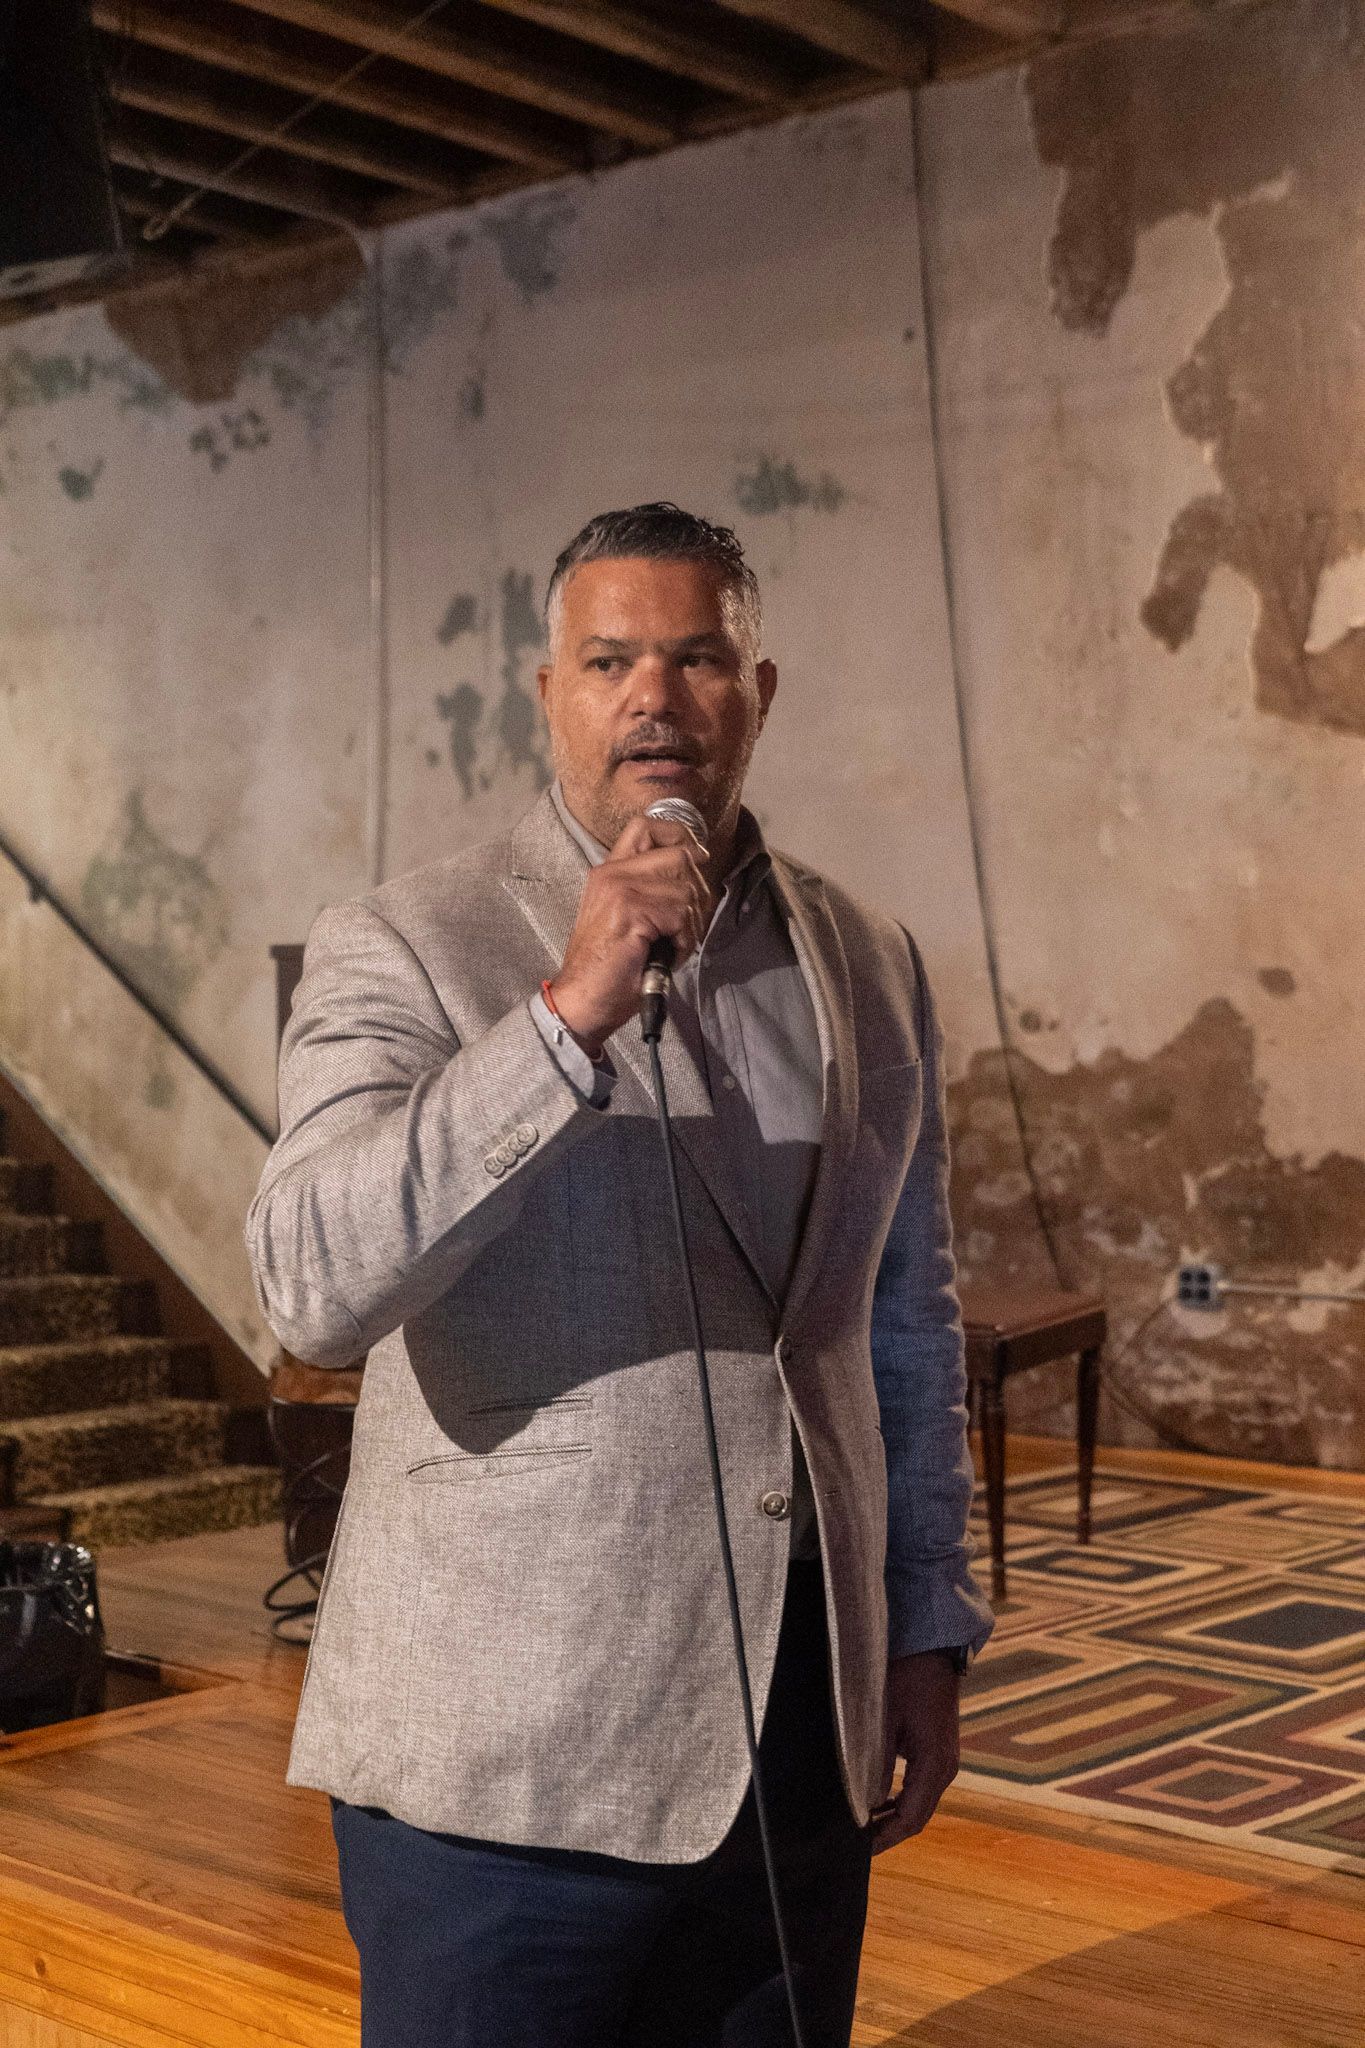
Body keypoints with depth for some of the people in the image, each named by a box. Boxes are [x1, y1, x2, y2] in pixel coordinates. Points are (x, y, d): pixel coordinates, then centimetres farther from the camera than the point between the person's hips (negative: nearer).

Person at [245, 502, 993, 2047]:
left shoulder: (869, 969, 8)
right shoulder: (401, 949, -7)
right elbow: (310, 1291, -21)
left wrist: (928, 1633, 13)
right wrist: (569, 1011, -27)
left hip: (801, 1719, 5)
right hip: (506, 1744, -4)